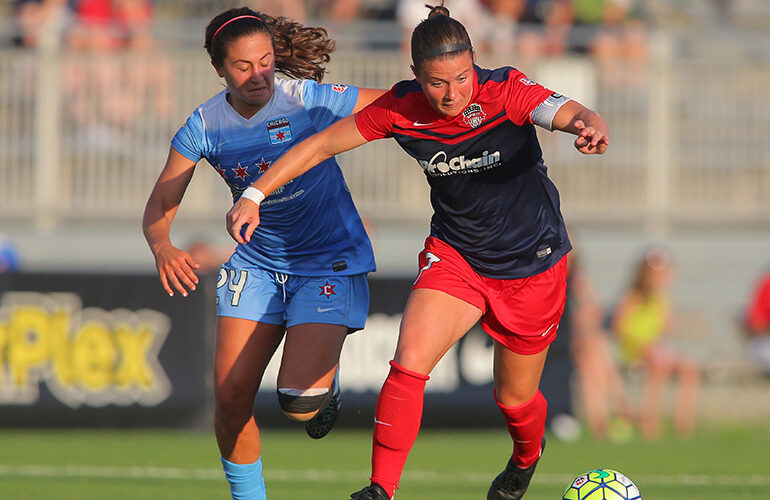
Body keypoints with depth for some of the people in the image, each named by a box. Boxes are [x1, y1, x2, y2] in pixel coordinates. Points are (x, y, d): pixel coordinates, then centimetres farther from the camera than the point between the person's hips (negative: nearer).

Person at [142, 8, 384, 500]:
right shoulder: (205, 126, -8)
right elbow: (160, 206, -9)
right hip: (256, 263, 4)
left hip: (330, 263, -4)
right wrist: (163, 248, -30)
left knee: (299, 400, -19)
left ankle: (327, 385, 19)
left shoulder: (310, 101, -17)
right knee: (230, 396, -5)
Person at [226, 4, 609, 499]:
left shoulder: (505, 91, -23)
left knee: (515, 398, 12)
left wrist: (591, 127, -63)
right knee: (409, 363, -23)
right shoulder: (401, 108, -14)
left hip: (532, 265, -2)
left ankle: (526, 459, 48)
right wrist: (254, 196, -10)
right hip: (454, 252, 2)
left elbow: (573, 114, -39)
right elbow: (321, 145, -5)